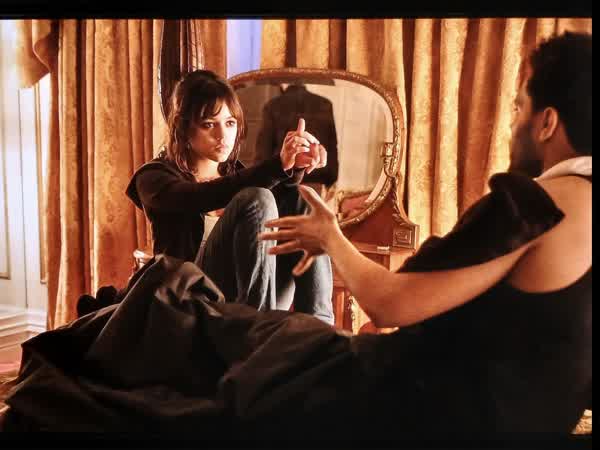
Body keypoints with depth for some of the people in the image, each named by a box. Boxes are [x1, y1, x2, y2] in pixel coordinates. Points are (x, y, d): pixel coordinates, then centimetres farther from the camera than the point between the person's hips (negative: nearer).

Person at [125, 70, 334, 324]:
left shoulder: (235, 171, 18)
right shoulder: (154, 178, 2)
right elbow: (204, 199, -22)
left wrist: (294, 167, -27)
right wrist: (278, 164, -35)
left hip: (262, 297, 5)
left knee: (300, 201, -17)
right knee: (256, 200, -26)